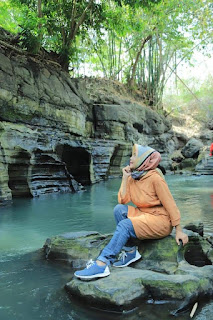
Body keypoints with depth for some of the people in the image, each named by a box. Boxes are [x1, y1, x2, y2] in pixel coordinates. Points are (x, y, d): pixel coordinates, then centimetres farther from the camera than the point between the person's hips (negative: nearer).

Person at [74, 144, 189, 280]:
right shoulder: (133, 177, 4)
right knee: (119, 209, -14)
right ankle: (130, 251, -7)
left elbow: (170, 204, -14)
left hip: (161, 220, -7)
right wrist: (125, 178, -7)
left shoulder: (155, 178, -17)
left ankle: (102, 264, -25)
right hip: (144, 214, 7)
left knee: (125, 225, -25)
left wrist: (179, 230, -12)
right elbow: (123, 200, -5)